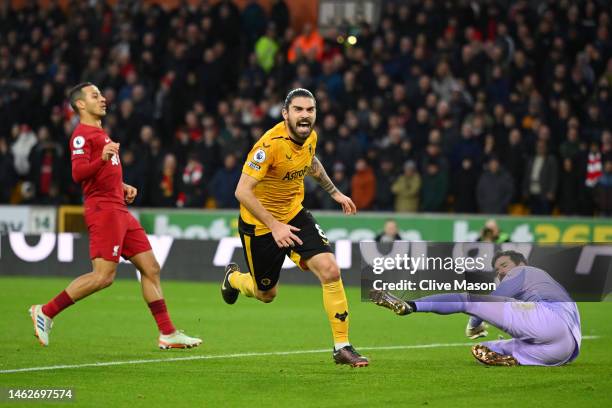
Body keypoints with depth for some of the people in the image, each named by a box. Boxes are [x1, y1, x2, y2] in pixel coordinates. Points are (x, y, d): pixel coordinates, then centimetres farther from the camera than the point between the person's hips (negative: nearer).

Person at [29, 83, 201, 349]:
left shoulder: (100, 133, 24)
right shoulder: (82, 134, -7)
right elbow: (78, 173, -22)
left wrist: (124, 187, 20)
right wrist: (102, 159, -38)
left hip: (119, 209, 10)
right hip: (103, 210, -10)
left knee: (151, 268, 5)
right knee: (103, 276, -16)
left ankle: (167, 334, 6)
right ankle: (45, 312, -8)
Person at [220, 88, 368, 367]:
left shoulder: (310, 136, -6)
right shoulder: (271, 144, -28)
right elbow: (242, 192, -29)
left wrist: (335, 192, 20)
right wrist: (274, 226, -31)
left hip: (295, 214, 5)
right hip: (260, 224, -5)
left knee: (330, 271, -16)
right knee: (266, 294, 13)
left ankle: (342, 347, -7)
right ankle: (233, 277, 50)